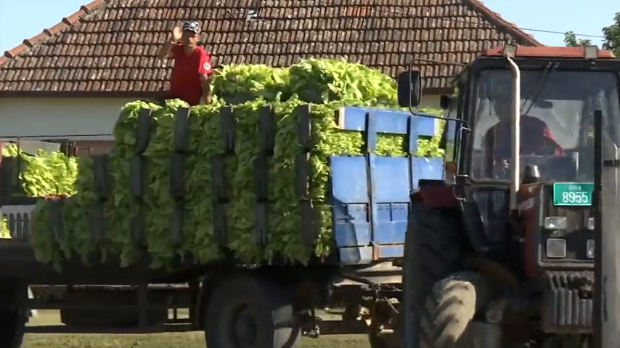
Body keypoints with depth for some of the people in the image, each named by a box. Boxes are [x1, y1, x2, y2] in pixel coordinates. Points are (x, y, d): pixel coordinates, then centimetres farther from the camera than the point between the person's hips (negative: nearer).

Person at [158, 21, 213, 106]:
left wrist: (206, 101, -33)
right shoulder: (178, 49, 1)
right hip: (174, 97, 6)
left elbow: (205, 79, -23)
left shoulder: (201, 54, -16)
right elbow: (162, 56, -17)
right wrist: (172, 40, -31)